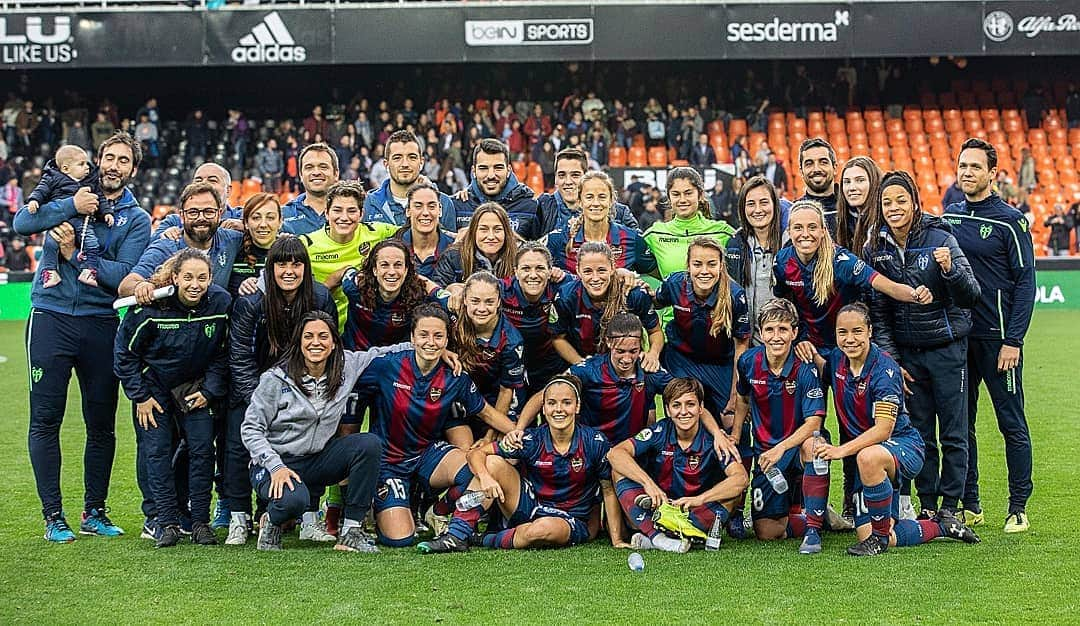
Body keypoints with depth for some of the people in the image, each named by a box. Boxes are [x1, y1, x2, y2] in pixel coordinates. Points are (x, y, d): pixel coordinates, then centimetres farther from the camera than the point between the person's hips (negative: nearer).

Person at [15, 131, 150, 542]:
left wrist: (74, 255, -13)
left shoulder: (137, 219, 7)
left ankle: (94, 512, 18)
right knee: (46, 420, -2)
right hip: (51, 319, -1)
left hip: (101, 324, 1)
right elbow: (22, 223, -8)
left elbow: (124, 275, -8)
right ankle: (53, 516, 6)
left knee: (102, 424, 6)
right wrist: (71, 207, -16)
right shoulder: (69, 194, 9)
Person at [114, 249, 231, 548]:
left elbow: (224, 353, -4)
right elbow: (125, 352, -12)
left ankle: (200, 523, 3)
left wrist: (210, 391, -9)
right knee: (156, 451, -5)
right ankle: (168, 524, 1)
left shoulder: (221, 303, -19)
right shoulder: (151, 306, -25)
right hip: (153, 386, -2)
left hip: (196, 386, 2)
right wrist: (140, 397, -11)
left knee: (202, 449, -5)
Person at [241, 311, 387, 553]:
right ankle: (271, 522, 3)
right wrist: (276, 467, -21)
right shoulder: (276, 379, -11)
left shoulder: (347, 366, 0)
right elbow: (250, 429, -8)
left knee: (369, 444, -21)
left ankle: (351, 532, -16)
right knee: (294, 500, -38)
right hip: (277, 462, -5)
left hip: (318, 459, 5)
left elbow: (380, 353, 14)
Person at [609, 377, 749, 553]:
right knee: (620, 471, -18)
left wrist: (700, 499, -37)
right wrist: (648, 482, -33)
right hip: (657, 506, 1)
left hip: (696, 513, -1)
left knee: (734, 493, -27)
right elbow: (615, 453, -20)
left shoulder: (712, 440, -12)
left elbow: (741, 478, -26)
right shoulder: (660, 432, -9)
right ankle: (656, 537, -35)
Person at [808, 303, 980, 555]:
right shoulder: (837, 360, -1)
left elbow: (883, 429, -26)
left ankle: (881, 535, -22)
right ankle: (941, 527, 19)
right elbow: (825, 372, 26)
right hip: (863, 449, 7)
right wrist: (810, 353, 3)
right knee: (865, 535, -3)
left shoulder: (884, 369, -20)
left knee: (868, 458, -43)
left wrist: (841, 450, -34)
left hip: (903, 444, -7)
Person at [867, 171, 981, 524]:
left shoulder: (939, 239, -10)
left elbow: (971, 297, -13)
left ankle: (951, 505, 10)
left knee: (953, 433, 2)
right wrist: (891, 360, 1)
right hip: (907, 353, 3)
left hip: (947, 348, -3)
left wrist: (949, 269, -31)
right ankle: (927, 505, 16)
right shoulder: (875, 250, 1)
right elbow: (878, 312, 6)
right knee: (920, 433, 7)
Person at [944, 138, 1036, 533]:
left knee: (1012, 424, 1)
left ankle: (1018, 507, 8)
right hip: (955, 336, 5)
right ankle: (968, 505, 17)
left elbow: (1025, 282, -7)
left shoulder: (1010, 221, -5)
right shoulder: (948, 216, 9)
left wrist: (1013, 341, -13)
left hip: (997, 337, -5)